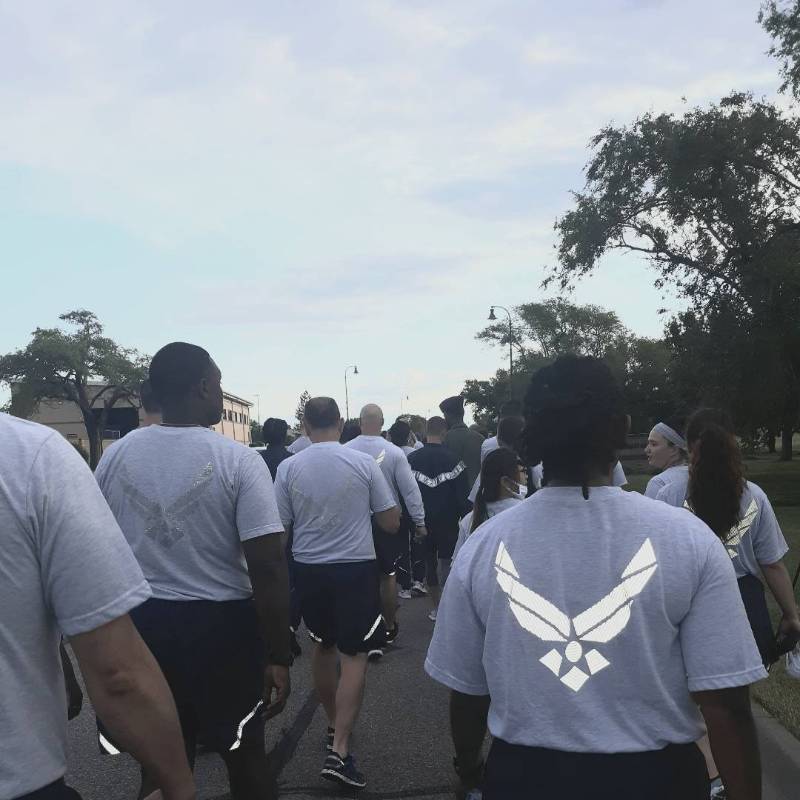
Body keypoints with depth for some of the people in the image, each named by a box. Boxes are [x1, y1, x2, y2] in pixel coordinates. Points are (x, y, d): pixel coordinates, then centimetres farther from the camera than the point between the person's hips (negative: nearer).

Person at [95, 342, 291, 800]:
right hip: (222, 626, -3)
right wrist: (278, 657, -11)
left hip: (142, 626, 4)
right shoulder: (238, 460, -14)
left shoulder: (114, 457, -2)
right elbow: (267, 567, -18)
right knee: (245, 754, 18)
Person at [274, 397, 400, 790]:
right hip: (356, 568, -2)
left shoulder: (289, 467, -7)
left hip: (309, 569, 3)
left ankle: (334, 725, 38)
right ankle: (339, 750, -4)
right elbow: (391, 522, -3)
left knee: (323, 647, 21)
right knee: (354, 656, 3)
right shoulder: (364, 463, -9)